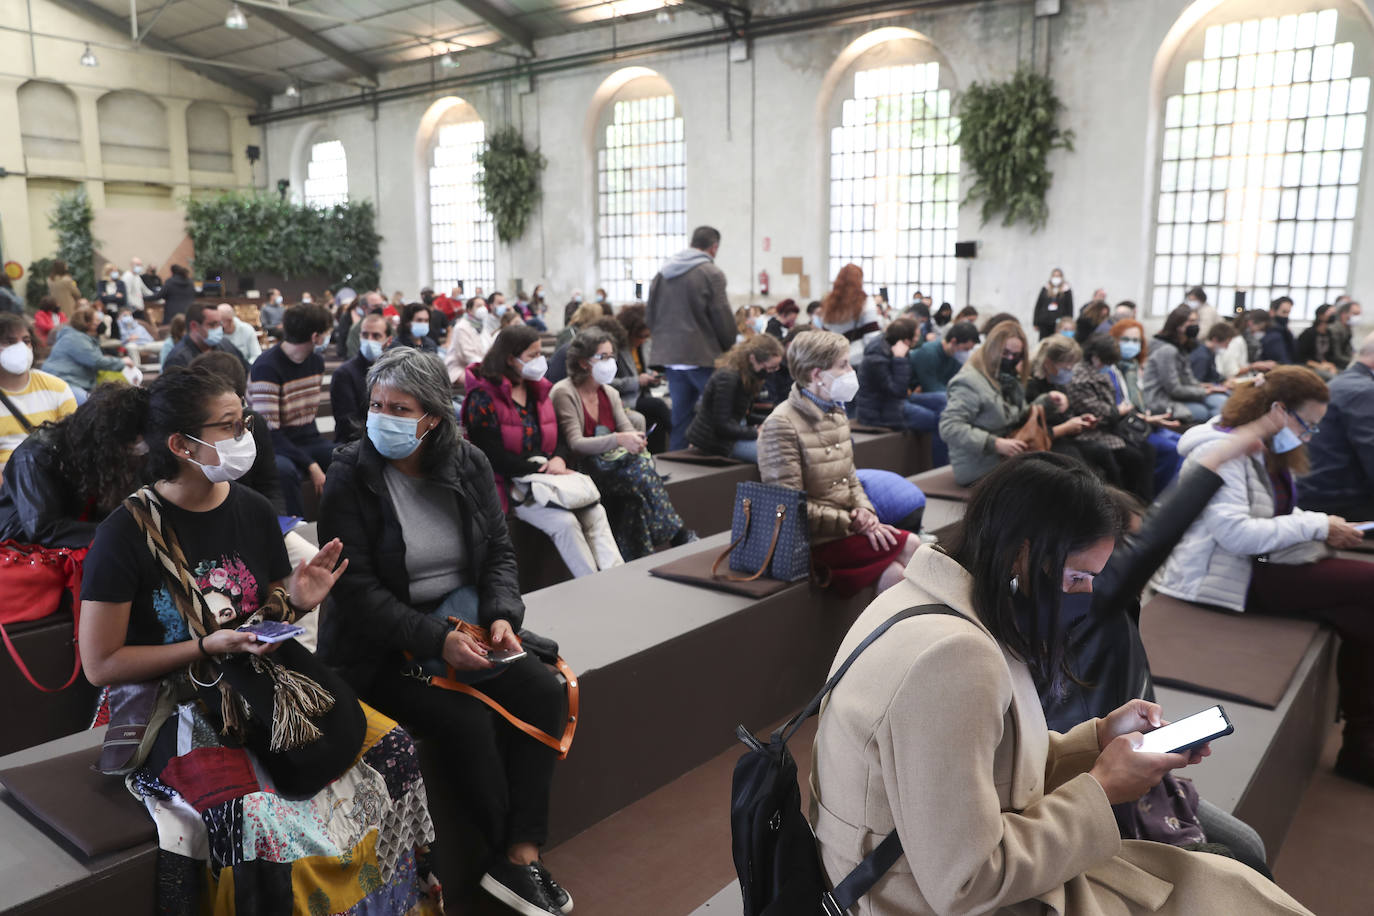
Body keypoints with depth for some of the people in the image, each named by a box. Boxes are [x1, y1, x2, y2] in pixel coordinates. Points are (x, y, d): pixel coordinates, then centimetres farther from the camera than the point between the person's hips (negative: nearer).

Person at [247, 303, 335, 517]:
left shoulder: (316, 361, 9)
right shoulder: (267, 367, -17)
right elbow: (268, 430, -21)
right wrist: (310, 465, -26)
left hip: (308, 440, 7)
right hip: (276, 446, -6)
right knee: (284, 470, -40)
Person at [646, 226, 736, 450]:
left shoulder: (662, 273, 13)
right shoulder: (711, 273, -9)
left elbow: (649, 314, 17)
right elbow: (722, 317, -9)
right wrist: (730, 348, 4)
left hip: (670, 355, 7)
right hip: (703, 356, -7)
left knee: (679, 415, 12)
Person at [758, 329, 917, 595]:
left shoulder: (836, 414, 14)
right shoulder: (781, 425, -15)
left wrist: (864, 511, -3)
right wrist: (850, 521, -19)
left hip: (845, 524, 8)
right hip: (815, 540, -8)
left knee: (894, 573, -16)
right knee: (911, 546, -14)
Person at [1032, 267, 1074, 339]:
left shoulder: (1067, 291, 3)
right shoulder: (1045, 289, 8)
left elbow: (1070, 308, 3)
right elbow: (1038, 306, 9)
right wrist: (1036, 323, 6)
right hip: (1044, 324, 2)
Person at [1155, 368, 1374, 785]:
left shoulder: (1267, 449, 12)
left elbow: (1279, 513, 18)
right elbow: (1237, 534, -25)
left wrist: (1324, 525, -1)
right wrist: (1317, 526, -17)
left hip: (1256, 562, 9)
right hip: (1222, 576, -9)